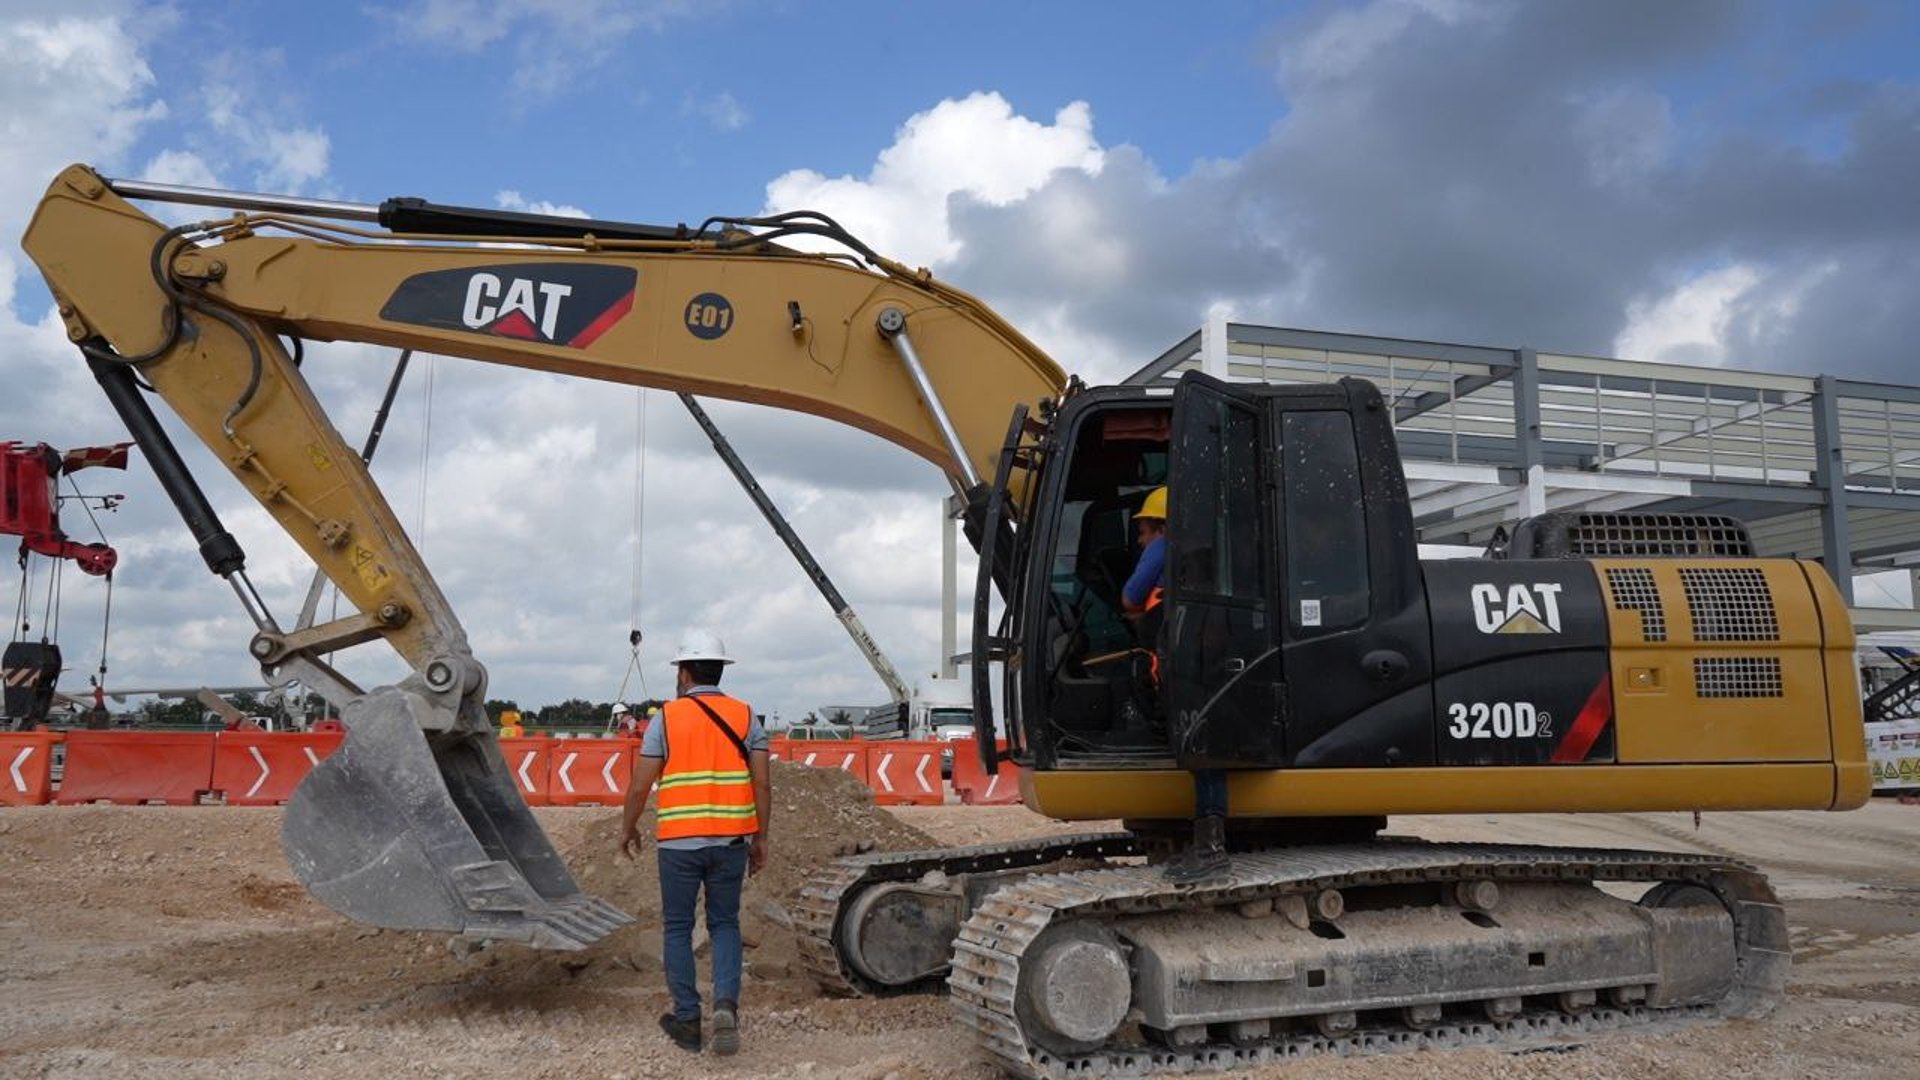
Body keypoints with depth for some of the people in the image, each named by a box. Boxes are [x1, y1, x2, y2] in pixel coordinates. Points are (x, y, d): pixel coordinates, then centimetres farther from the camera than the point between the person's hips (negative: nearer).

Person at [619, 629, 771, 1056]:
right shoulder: (745, 716, 4)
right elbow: (762, 784, 1)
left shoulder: (666, 718, -2)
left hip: (678, 841, -2)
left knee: (678, 928, 12)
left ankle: (687, 1019, 17)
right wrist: (760, 839, 10)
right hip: (731, 840, 2)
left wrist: (628, 828, 15)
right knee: (724, 924, 14)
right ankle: (726, 1002, -6)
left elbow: (640, 785, -2)